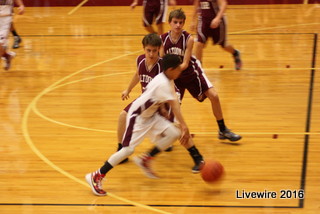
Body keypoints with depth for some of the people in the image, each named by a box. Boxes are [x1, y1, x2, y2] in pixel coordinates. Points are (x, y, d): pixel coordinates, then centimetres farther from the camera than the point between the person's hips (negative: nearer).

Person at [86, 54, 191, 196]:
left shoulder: (168, 81, 1)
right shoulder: (162, 83, -27)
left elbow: (174, 104, 6)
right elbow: (174, 105, -31)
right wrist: (184, 126, -34)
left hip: (151, 115, 9)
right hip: (137, 116, -9)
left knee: (174, 133, -5)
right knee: (128, 149, -15)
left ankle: (146, 160, 10)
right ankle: (96, 177, -6)